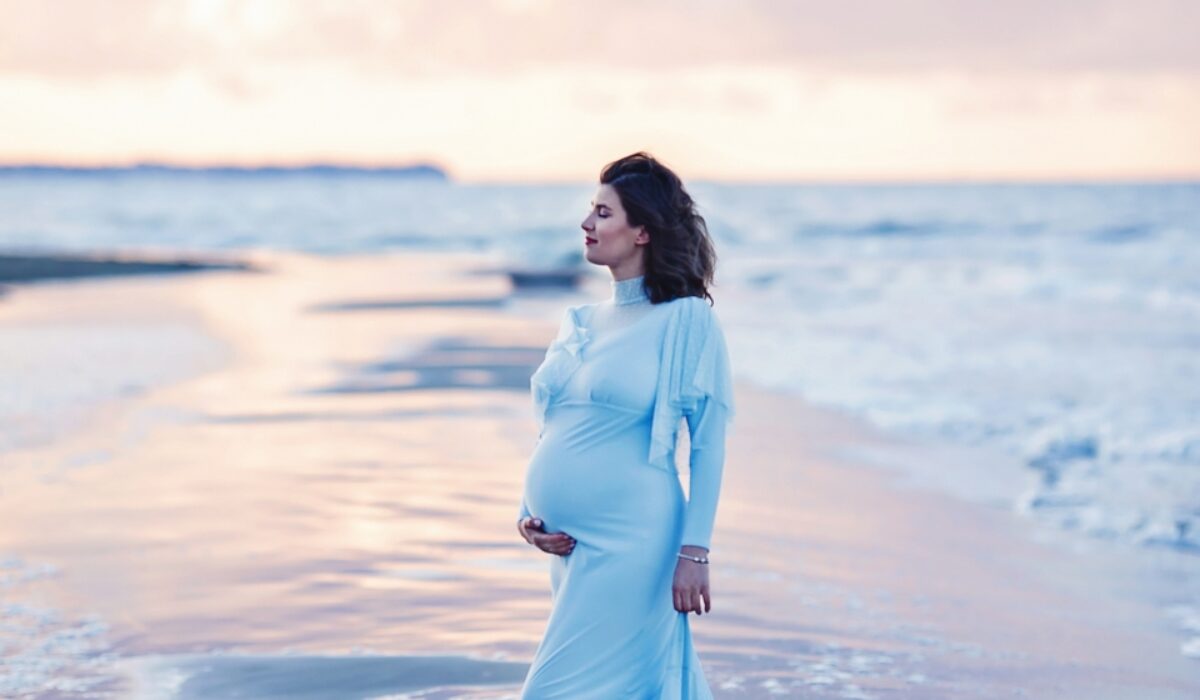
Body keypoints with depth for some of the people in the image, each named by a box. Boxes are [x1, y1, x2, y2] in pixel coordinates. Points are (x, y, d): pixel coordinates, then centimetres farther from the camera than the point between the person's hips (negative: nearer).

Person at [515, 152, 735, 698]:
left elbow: (707, 445, -8)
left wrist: (695, 551, -13)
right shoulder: (580, 322, 12)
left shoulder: (686, 319, -6)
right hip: (569, 544, 7)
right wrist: (527, 515, 4)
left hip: (630, 541, -7)